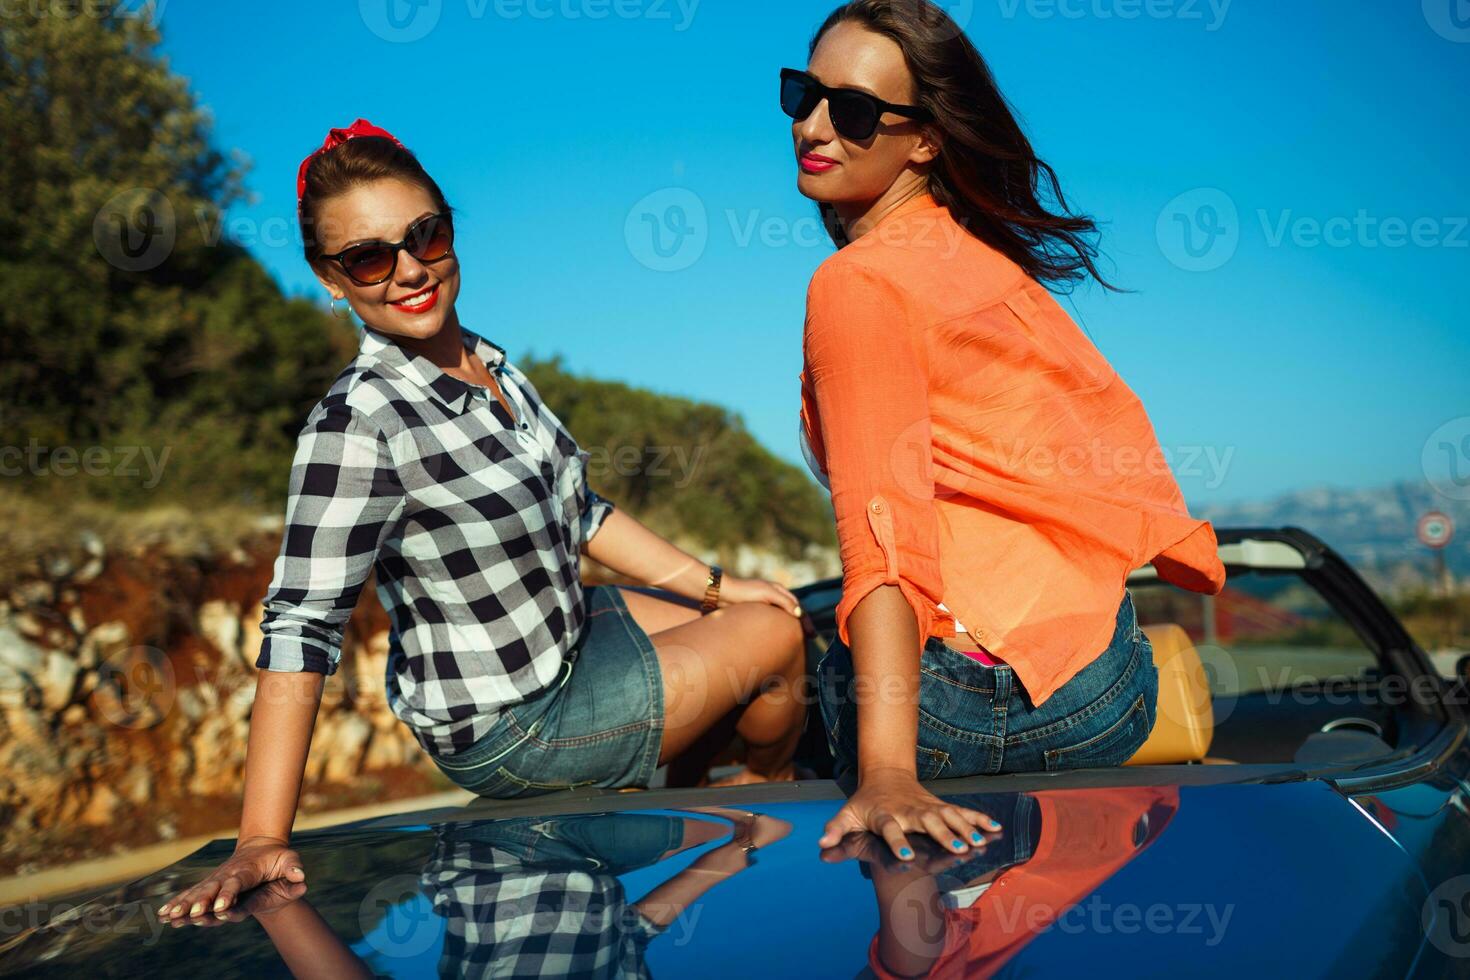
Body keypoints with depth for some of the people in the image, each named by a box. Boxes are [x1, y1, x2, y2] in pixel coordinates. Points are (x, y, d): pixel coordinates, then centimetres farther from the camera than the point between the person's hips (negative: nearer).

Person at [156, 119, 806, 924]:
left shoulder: (485, 363, -2)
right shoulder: (357, 425, -28)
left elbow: (575, 507, 8)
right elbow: (301, 625, -30)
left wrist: (713, 584, 7)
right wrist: (261, 842, -32)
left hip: (569, 633, 8)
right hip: (507, 729, -8)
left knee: (768, 615, 20)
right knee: (776, 638, 6)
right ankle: (765, 791, 40)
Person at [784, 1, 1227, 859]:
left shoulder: (859, 284, -13)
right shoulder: (976, 250, 10)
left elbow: (884, 534, -24)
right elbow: (1109, 421, 15)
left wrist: (886, 774, -30)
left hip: (981, 699, -7)